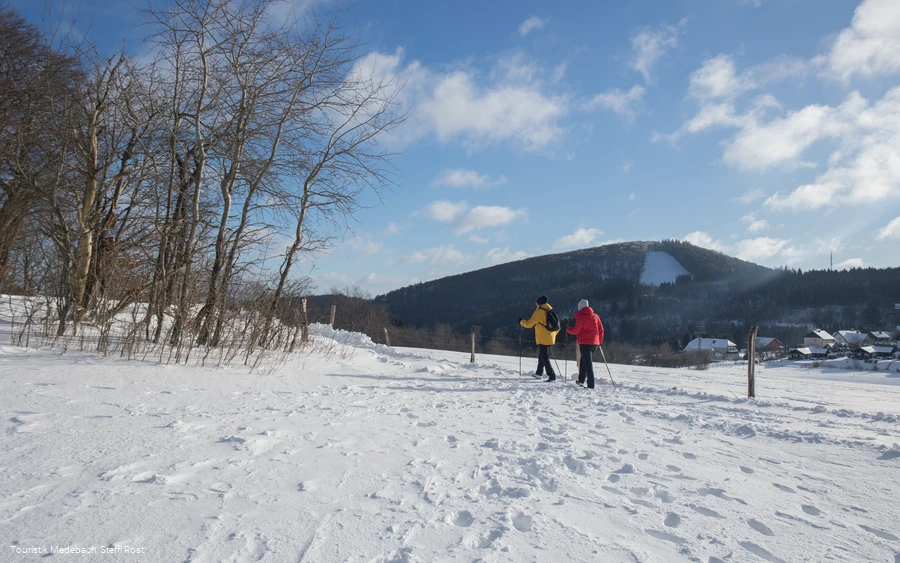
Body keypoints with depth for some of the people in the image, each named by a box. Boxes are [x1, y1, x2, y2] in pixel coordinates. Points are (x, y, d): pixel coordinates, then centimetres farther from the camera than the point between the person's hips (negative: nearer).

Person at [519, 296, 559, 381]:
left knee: (545, 358, -7)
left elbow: (529, 324, -11)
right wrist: (553, 334, 25)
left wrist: (521, 321, 7)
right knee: (542, 356, 23)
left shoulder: (539, 312, -11)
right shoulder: (550, 311, 12)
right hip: (550, 338, 8)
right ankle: (539, 373, 36)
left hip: (543, 339, -8)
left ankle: (552, 376, -12)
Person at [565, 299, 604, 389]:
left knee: (588, 364, -6)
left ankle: (591, 385, -9)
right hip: (595, 343, 6)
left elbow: (576, 330, -9)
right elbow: (601, 330, 11)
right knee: (583, 361, 20)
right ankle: (581, 380, 24)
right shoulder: (595, 316, 10)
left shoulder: (580, 317, -8)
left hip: (584, 343, -6)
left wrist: (567, 329, 9)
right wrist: (600, 341, 21)